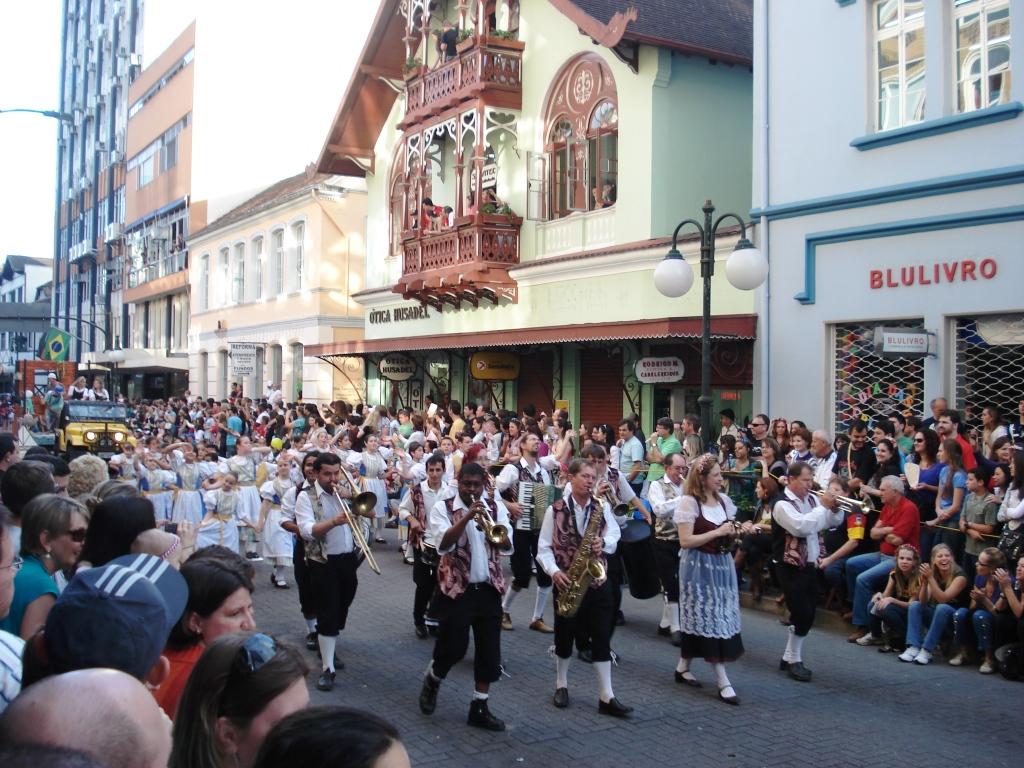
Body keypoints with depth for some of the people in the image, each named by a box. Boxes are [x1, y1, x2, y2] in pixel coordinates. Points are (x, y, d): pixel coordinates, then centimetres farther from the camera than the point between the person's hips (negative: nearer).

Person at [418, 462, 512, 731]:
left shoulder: (496, 507, 6)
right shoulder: (443, 508, -3)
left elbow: (507, 547, -3)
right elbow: (443, 545, -19)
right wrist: (466, 517, -28)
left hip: (489, 588, 4)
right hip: (456, 588, -4)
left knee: (489, 650, 4)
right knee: (453, 647, -2)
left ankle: (479, 708, 16)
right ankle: (432, 681, 29)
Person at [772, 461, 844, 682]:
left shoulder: (812, 499, 5)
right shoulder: (783, 504, -15)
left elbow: (834, 522, 14)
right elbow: (802, 527, -30)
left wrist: (835, 508, -8)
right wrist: (823, 507, -21)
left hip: (810, 565, 7)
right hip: (792, 568, -7)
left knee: (807, 615, 11)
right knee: (802, 614, -7)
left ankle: (789, 657, 24)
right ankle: (794, 661, 9)